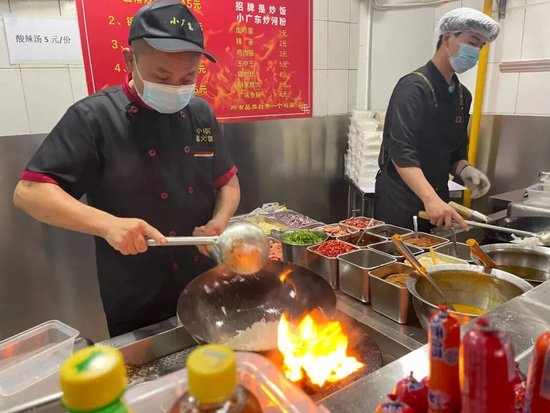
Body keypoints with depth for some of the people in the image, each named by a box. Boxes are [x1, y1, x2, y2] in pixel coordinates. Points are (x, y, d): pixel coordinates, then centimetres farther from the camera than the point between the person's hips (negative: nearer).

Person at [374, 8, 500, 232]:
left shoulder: (463, 95, 10)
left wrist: (464, 170, -7)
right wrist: (430, 199, -37)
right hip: (400, 199, -7)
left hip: (436, 198, 8)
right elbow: (401, 153, -26)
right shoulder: (414, 88, -15)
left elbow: (455, 151, 16)